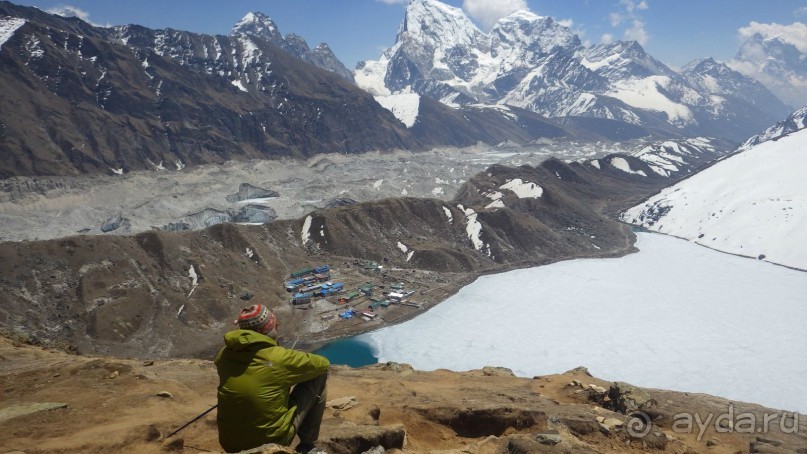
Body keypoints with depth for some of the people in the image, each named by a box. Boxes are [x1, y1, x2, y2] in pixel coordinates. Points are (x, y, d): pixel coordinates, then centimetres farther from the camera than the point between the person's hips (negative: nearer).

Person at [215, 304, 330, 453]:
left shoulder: (224, 354, -4)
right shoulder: (280, 357, -18)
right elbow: (323, 364, -1)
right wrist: (295, 364, 19)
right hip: (273, 441, -5)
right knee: (318, 376, 5)